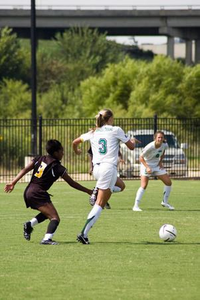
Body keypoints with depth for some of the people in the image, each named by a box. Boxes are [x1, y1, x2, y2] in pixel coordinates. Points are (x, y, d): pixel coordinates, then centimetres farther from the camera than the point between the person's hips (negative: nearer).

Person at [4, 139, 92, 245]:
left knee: (47, 213, 27)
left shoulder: (39, 159, 14)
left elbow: (24, 170, 7)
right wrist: (88, 191, 9)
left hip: (28, 193, 8)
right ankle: (47, 238, -32)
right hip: (38, 193, -8)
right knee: (55, 218, -11)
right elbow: (72, 183, 1)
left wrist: (13, 183, 8)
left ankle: (29, 224, 14)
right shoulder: (58, 167, -3)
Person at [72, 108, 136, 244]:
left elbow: (75, 142, 23)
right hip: (109, 168, -6)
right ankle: (84, 234, -17)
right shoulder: (115, 130, 0)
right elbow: (131, 146, 5)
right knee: (100, 204, -8)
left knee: (120, 185, 33)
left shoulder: (93, 132, 13)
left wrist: (76, 151, 44)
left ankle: (96, 192, 13)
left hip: (97, 168, 6)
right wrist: (133, 142, 28)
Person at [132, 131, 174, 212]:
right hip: (146, 165, -6)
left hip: (157, 165, 6)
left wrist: (160, 162, 2)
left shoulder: (164, 145, -11)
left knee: (168, 182, 2)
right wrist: (147, 167, -31)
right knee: (144, 185, -20)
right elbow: (141, 157, -21)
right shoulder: (150, 147, -29)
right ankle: (136, 206, -15)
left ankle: (165, 202, 21)